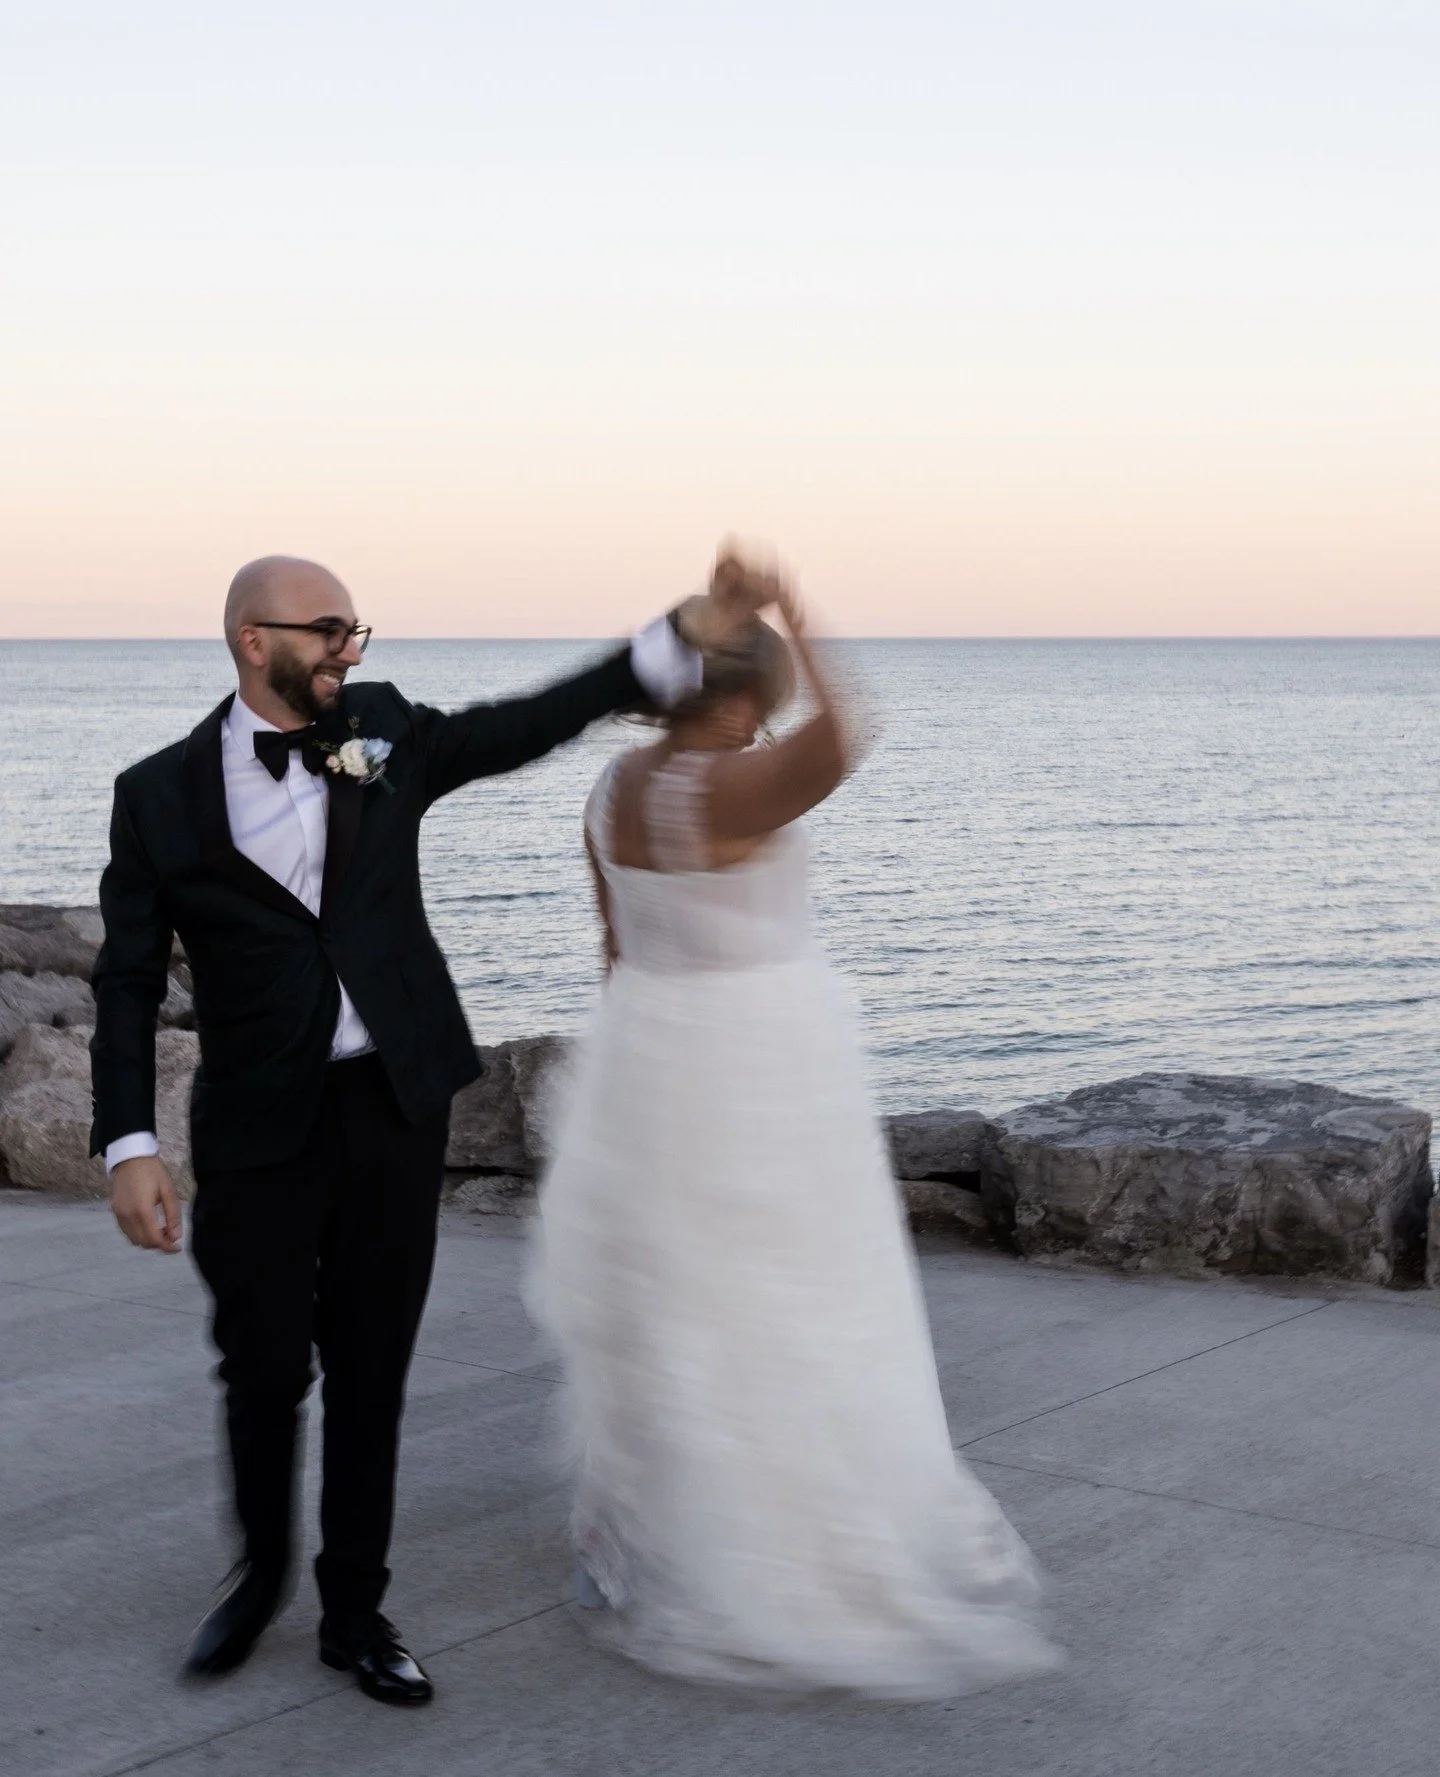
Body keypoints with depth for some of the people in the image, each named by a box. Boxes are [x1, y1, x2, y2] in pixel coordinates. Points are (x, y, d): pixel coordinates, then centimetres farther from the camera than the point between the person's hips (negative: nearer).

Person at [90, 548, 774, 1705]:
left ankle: (355, 1610, 24)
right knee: (264, 1370, 4)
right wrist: (131, 1145, -11)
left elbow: (529, 727, 1)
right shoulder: (162, 795, -3)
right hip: (259, 1126, -2)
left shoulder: (384, 732, 4)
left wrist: (685, 638, -9)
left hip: (396, 1107, 2)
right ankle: (262, 1569, 33)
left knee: (372, 1372, 9)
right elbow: (130, 983, -2)